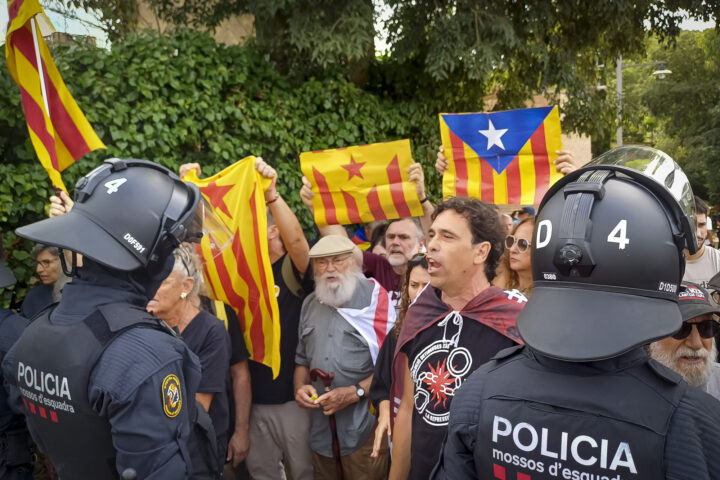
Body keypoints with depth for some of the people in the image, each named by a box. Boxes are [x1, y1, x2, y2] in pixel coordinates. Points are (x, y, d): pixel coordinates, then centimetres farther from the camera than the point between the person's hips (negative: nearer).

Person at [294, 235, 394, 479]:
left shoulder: (374, 297, -7)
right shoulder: (310, 304, 12)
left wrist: (355, 392, -18)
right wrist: (300, 386, 0)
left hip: (364, 425, -5)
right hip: (321, 424, 5)